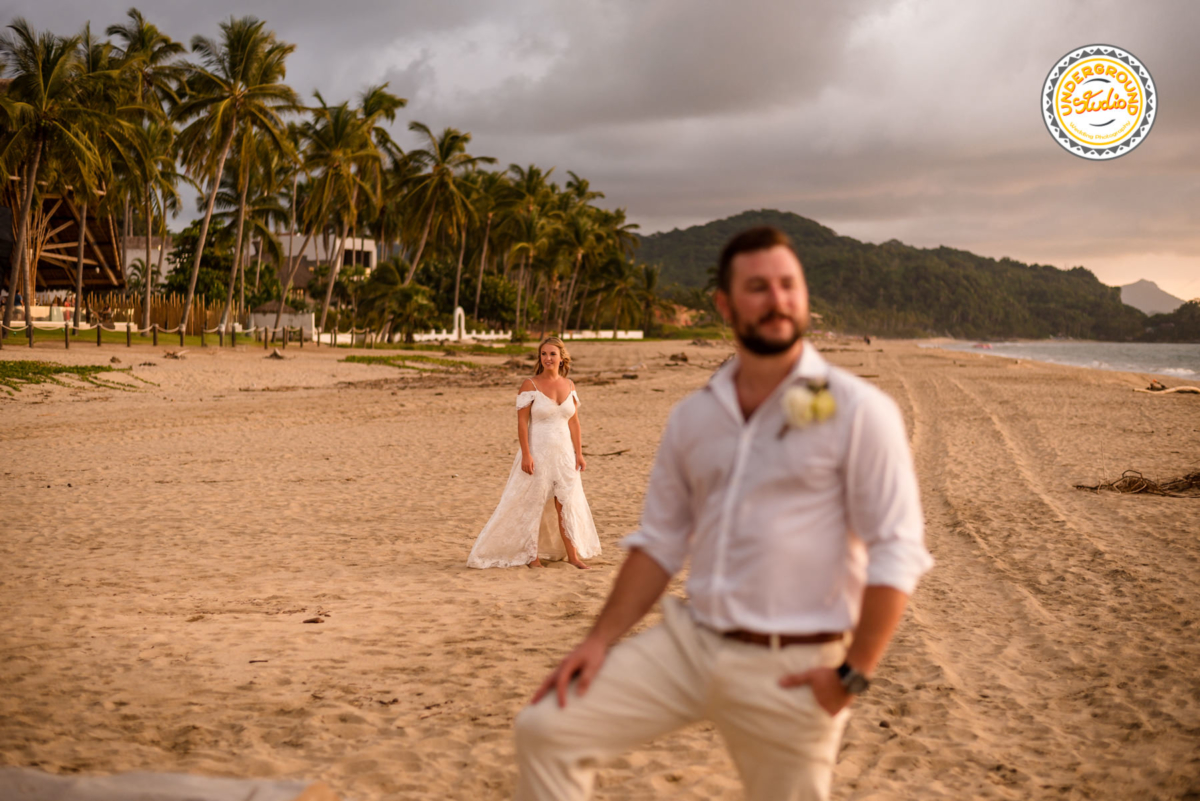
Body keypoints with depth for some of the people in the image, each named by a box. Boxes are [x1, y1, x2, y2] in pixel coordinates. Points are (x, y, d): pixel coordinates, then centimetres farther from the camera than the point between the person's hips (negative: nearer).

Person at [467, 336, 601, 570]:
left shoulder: (569, 385, 7)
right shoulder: (530, 385, -7)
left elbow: (574, 422, 10)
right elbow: (522, 422, -10)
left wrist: (579, 453, 6)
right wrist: (526, 455, -16)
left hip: (564, 453, 4)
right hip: (538, 452, -4)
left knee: (567, 504, 7)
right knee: (533, 503, 3)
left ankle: (573, 555, 14)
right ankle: (532, 555, 13)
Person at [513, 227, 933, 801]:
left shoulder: (858, 411, -8)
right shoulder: (693, 417, 7)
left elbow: (896, 553, -10)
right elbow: (659, 542, 12)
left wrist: (854, 673, -13)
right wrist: (600, 640, 4)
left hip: (792, 669, -4)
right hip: (688, 643, 4)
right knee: (546, 729, -5)